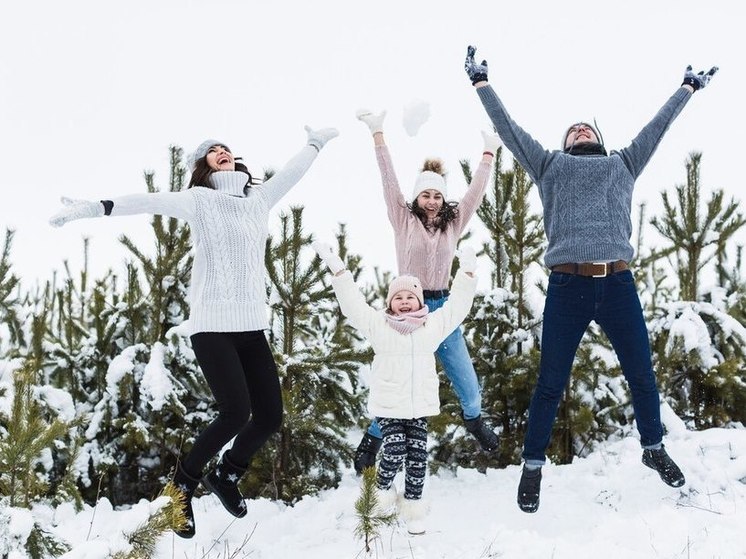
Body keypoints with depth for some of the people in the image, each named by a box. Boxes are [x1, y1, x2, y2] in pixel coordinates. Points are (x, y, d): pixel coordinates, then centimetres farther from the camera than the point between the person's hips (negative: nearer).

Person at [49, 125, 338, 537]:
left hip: (252, 325, 6)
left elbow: (292, 172, 30)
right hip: (212, 324, -6)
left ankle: (225, 477, 28)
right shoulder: (199, 199, -1)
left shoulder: (259, 199, 15)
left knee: (270, 415, 0)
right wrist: (94, 208, -26)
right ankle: (182, 486, 6)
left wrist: (316, 143, 44)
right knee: (235, 413, -17)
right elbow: (149, 202, -15)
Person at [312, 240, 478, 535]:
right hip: (388, 406, -2)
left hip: (420, 406, 3)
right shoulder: (378, 324, 1)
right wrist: (337, 269, -9)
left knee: (417, 456, 1)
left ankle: (413, 505, 16)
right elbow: (352, 303, -4)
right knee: (394, 453, -13)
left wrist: (466, 273, 2)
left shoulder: (433, 325, 9)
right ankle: (382, 488, 17)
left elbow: (456, 306, 10)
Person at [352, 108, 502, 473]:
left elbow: (476, 190, 6)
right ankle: (371, 439, 19)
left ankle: (473, 419, 39)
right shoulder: (404, 220, -1)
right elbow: (389, 179, -8)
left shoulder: (453, 224, 8)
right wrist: (378, 134, -14)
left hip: (442, 306, 3)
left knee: (467, 384, 6)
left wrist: (488, 153, 4)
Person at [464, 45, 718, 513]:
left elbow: (659, 126, 33)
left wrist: (689, 88, 42)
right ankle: (533, 466, 15)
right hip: (567, 286, -2)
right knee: (551, 384, 1)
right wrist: (481, 82, 25)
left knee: (642, 375, 10)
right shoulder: (550, 166, 20)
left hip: (619, 284, 2)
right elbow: (507, 127, 22)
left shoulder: (623, 165, 24)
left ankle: (654, 449, 32)